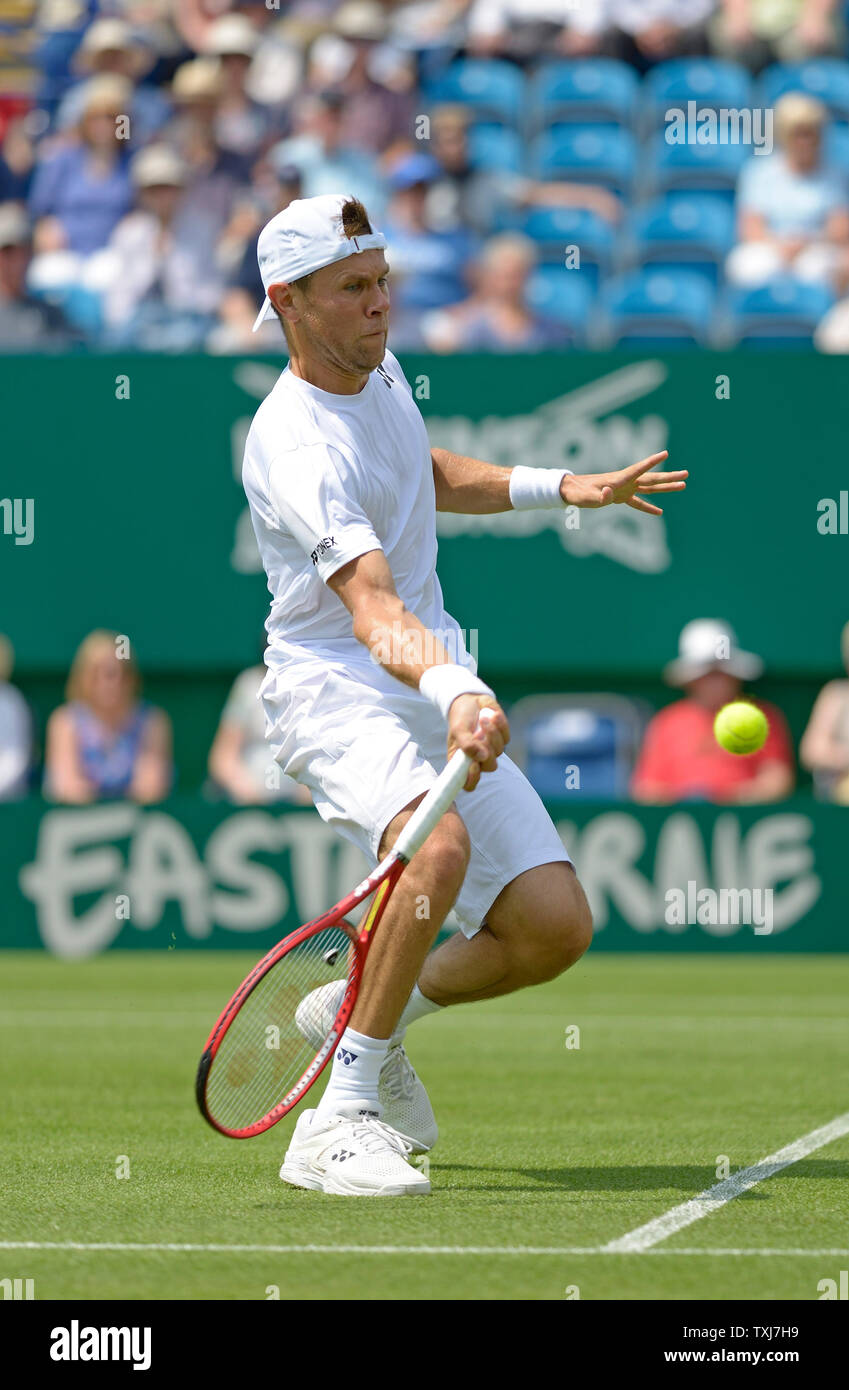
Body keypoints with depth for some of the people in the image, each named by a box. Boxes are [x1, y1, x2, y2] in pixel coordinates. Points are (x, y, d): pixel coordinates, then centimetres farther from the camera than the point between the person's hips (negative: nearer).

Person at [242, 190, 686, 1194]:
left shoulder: (376, 367, 5)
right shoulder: (296, 448, -24)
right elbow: (374, 610, -37)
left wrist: (557, 488, 18)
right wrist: (453, 689, -55)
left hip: (439, 691, 8)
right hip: (335, 688, -8)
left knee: (554, 928, -4)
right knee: (439, 843, -38)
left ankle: (364, 1013, 22)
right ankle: (339, 1122, -30)